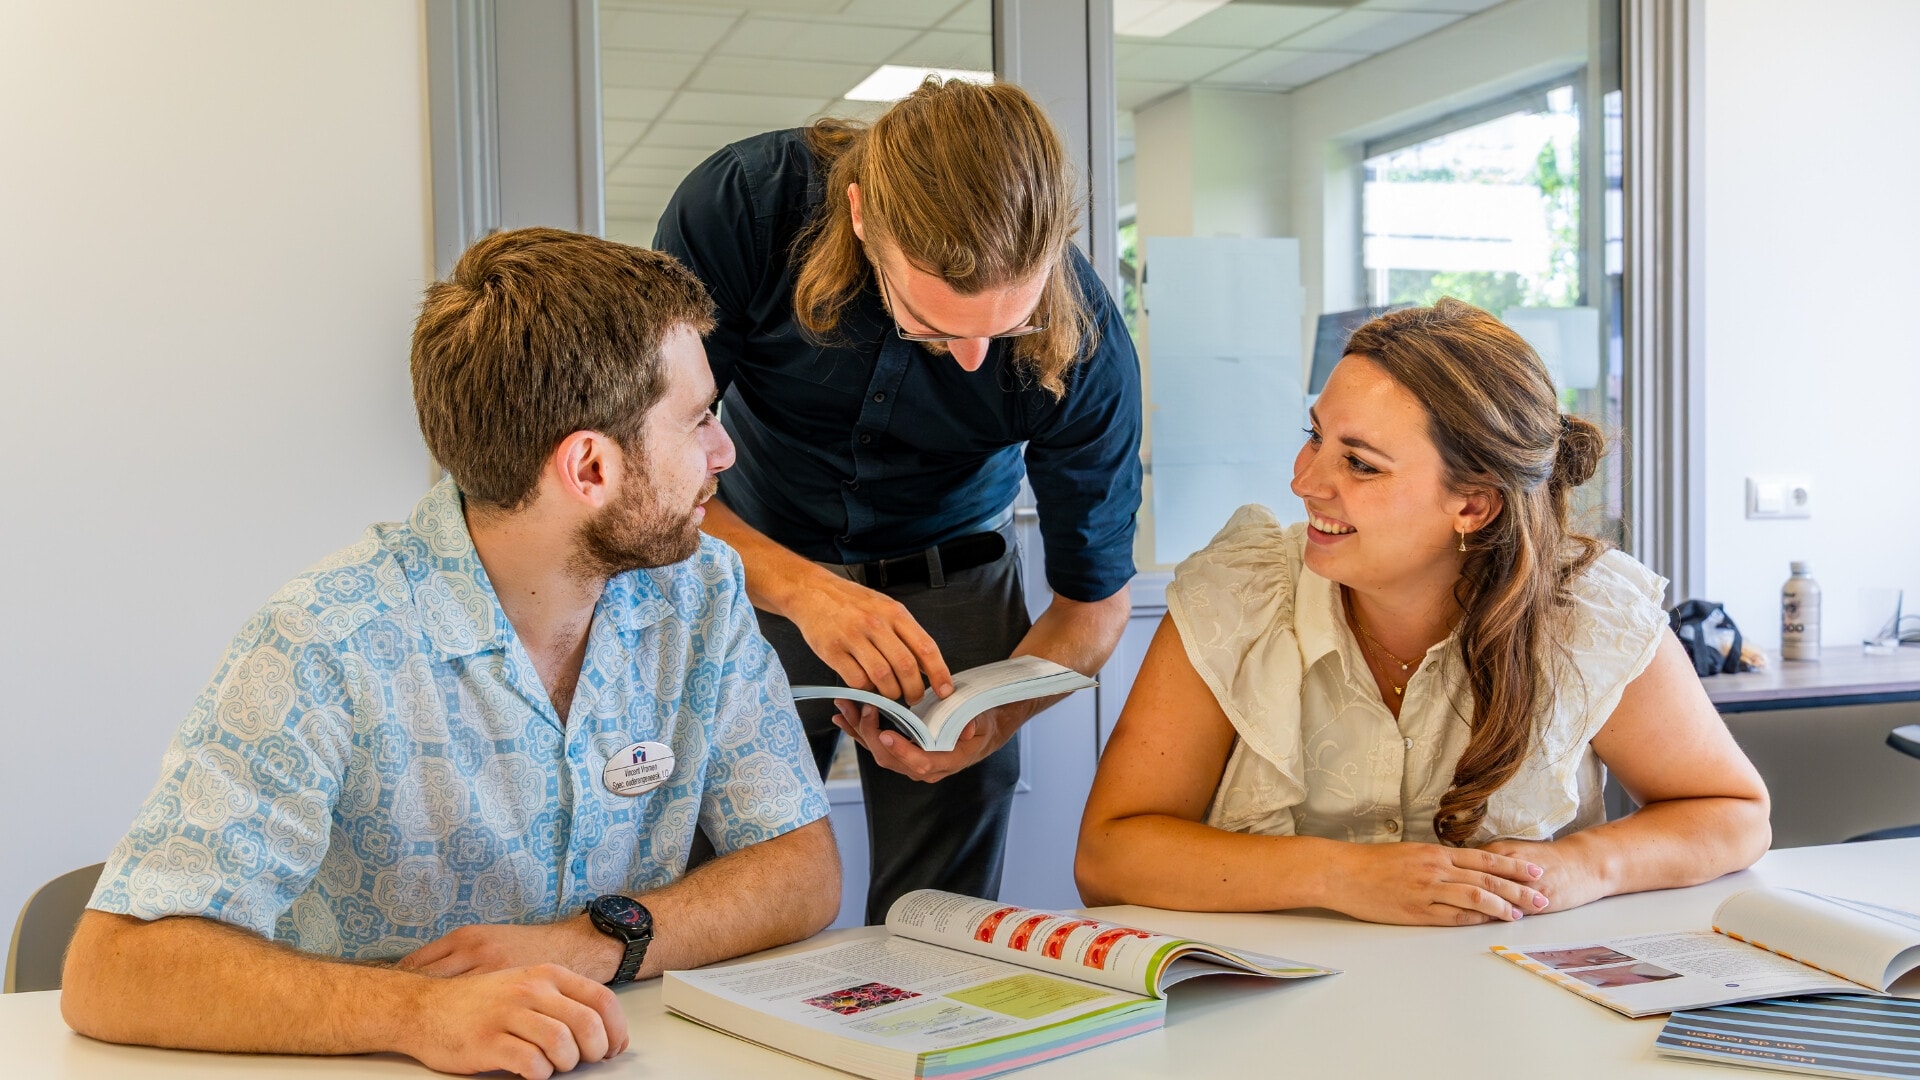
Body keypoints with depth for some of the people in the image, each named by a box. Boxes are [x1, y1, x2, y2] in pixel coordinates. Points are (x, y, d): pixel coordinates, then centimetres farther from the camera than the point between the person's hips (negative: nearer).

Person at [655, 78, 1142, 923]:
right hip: (757, 562, 0)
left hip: (952, 582, 0)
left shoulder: (1083, 340, -23)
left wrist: (991, 722, -30)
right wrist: (800, 586, -38)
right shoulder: (740, 206, -26)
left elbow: (1096, 597, -11)